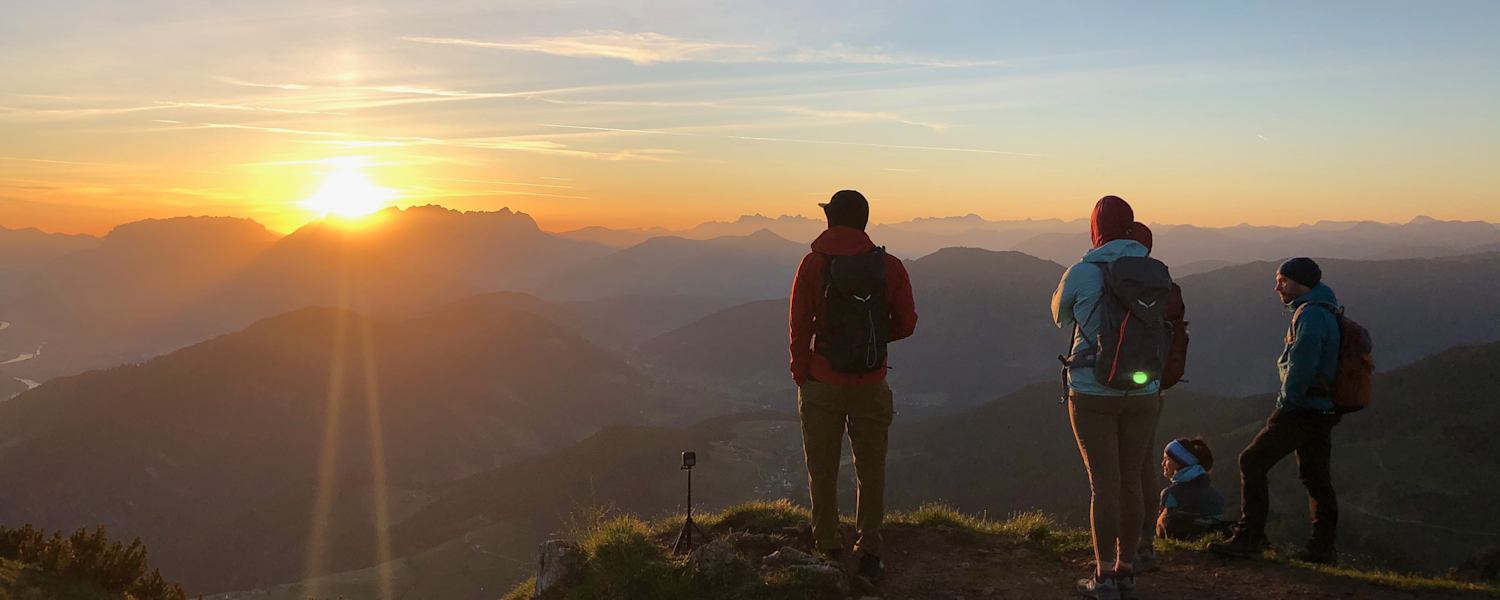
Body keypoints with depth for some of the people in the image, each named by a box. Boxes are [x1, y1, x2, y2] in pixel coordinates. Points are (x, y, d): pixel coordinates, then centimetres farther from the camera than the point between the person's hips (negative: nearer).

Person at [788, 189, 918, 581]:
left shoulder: (814, 264, -8)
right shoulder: (889, 266, -3)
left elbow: (799, 325, -9)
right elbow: (905, 324, -1)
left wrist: (800, 375, 2)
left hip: (823, 385, -1)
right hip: (872, 387, 2)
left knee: (823, 473, 10)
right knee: (871, 472, 11)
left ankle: (829, 552, 15)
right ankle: (869, 555, 13)